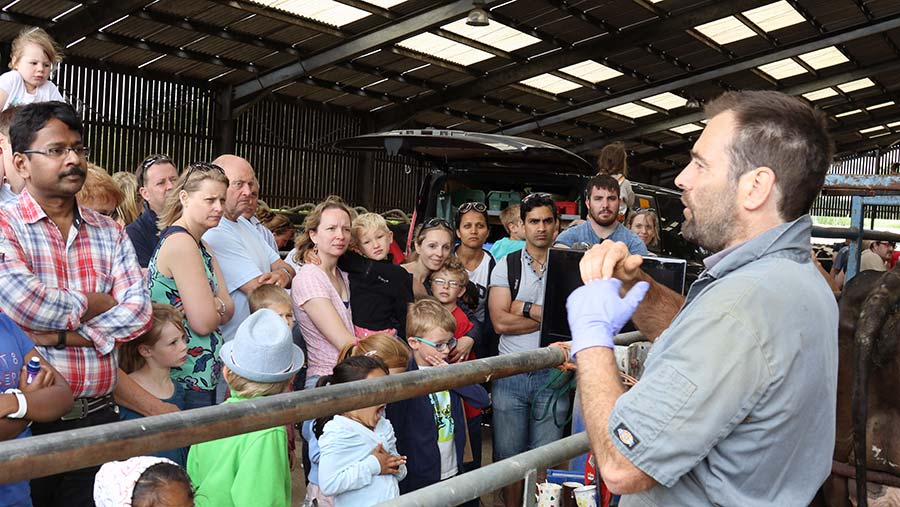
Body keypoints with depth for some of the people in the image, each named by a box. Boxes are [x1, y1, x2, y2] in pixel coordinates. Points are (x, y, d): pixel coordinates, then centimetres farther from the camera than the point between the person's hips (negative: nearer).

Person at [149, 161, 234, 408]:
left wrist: (212, 304, -15)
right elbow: (204, 322, -20)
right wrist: (218, 307, 0)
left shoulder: (201, 246, 12)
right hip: (188, 380, -9)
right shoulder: (181, 243, -18)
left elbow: (227, 310, 5)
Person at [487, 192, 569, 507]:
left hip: (552, 374, -1)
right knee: (509, 457, 9)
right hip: (510, 374, 1)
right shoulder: (506, 266, 4)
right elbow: (501, 322, -8)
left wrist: (527, 308, -8)